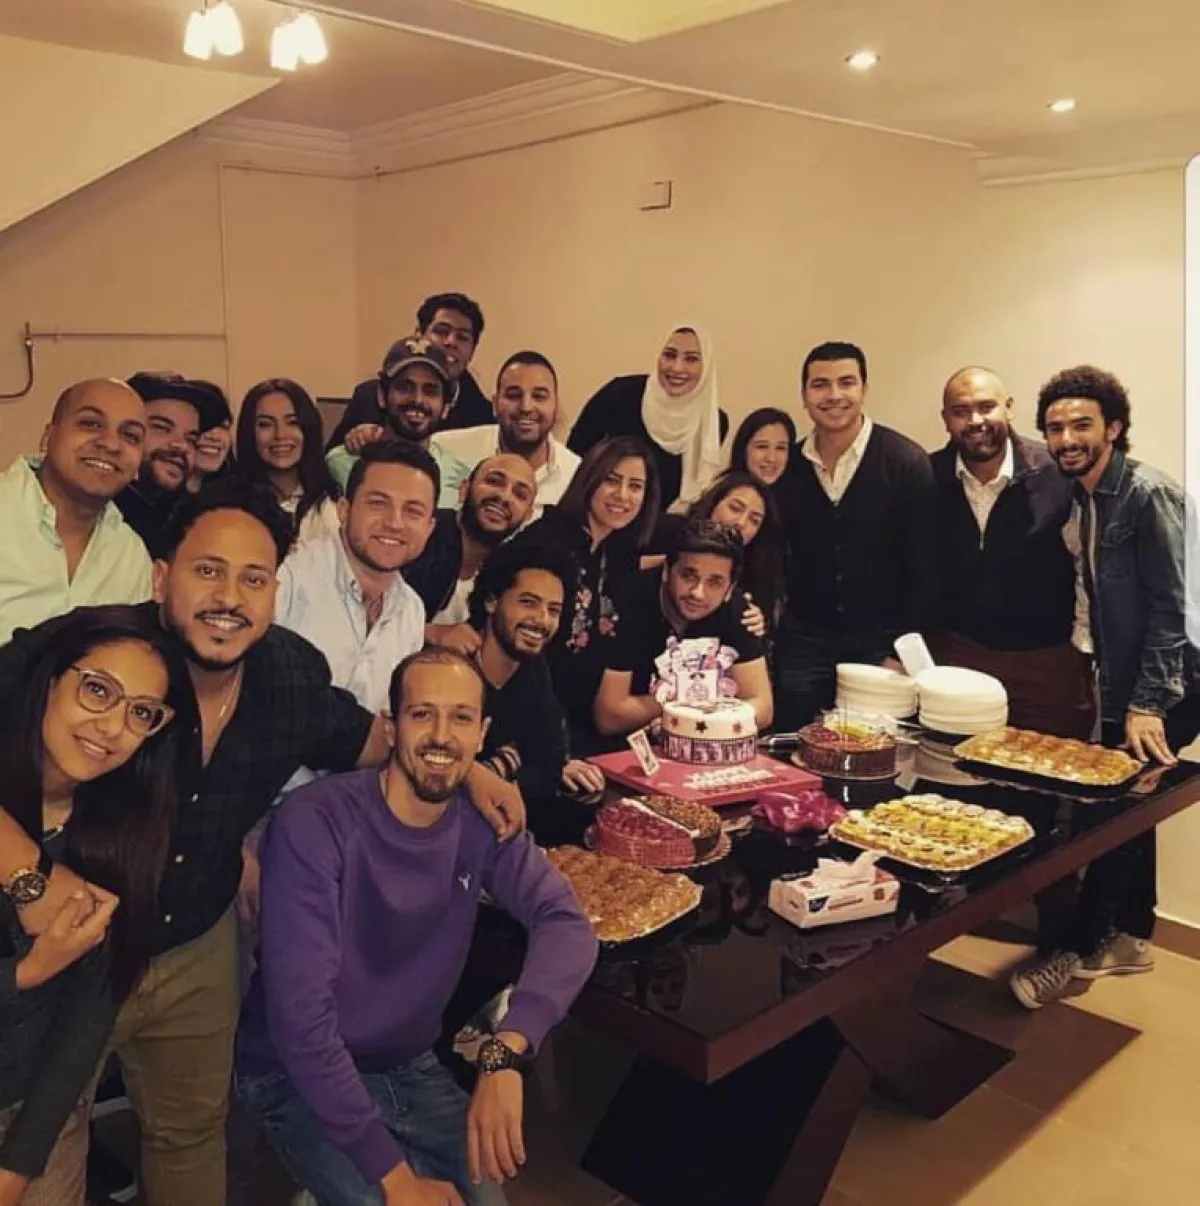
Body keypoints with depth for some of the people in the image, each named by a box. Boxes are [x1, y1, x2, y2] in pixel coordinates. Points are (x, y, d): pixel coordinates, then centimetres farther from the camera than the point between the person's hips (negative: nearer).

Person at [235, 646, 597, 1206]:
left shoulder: (483, 823, -8)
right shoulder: (314, 823, -24)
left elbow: (567, 922, -24)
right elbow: (300, 1015, -27)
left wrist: (504, 1055, -42)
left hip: (410, 1070, 5)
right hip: (300, 1078, -4)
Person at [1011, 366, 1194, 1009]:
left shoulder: (1149, 493, -18)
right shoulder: (1076, 497, 6)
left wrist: (1148, 704, -21)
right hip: (1120, 679, 8)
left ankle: (1080, 948, 10)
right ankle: (1130, 938, 30)